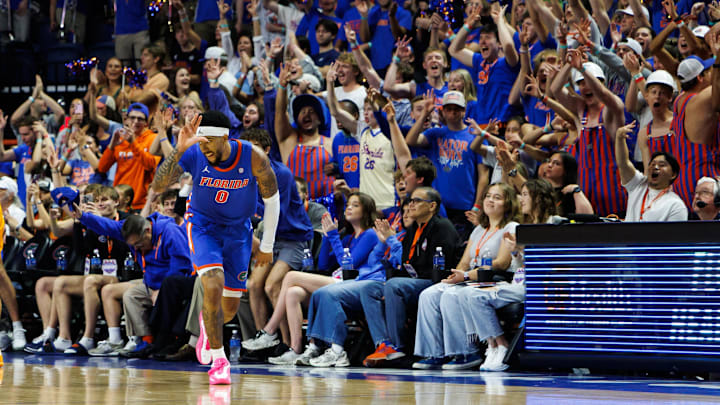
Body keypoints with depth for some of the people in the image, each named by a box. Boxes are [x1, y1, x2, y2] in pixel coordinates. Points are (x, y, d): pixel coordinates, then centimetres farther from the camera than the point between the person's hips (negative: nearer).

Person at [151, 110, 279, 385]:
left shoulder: (253, 158, -23)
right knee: (213, 286, -25)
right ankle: (219, 360, -10)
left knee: (230, 307, 7)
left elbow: (272, 199, -8)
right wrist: (179, 150, -48)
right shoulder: (193, 153, -24)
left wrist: (267, 246, -2)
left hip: (237, 230, 2)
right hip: (203, 226, -2)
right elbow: (158, 186, -34)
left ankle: (208, 325, 45)